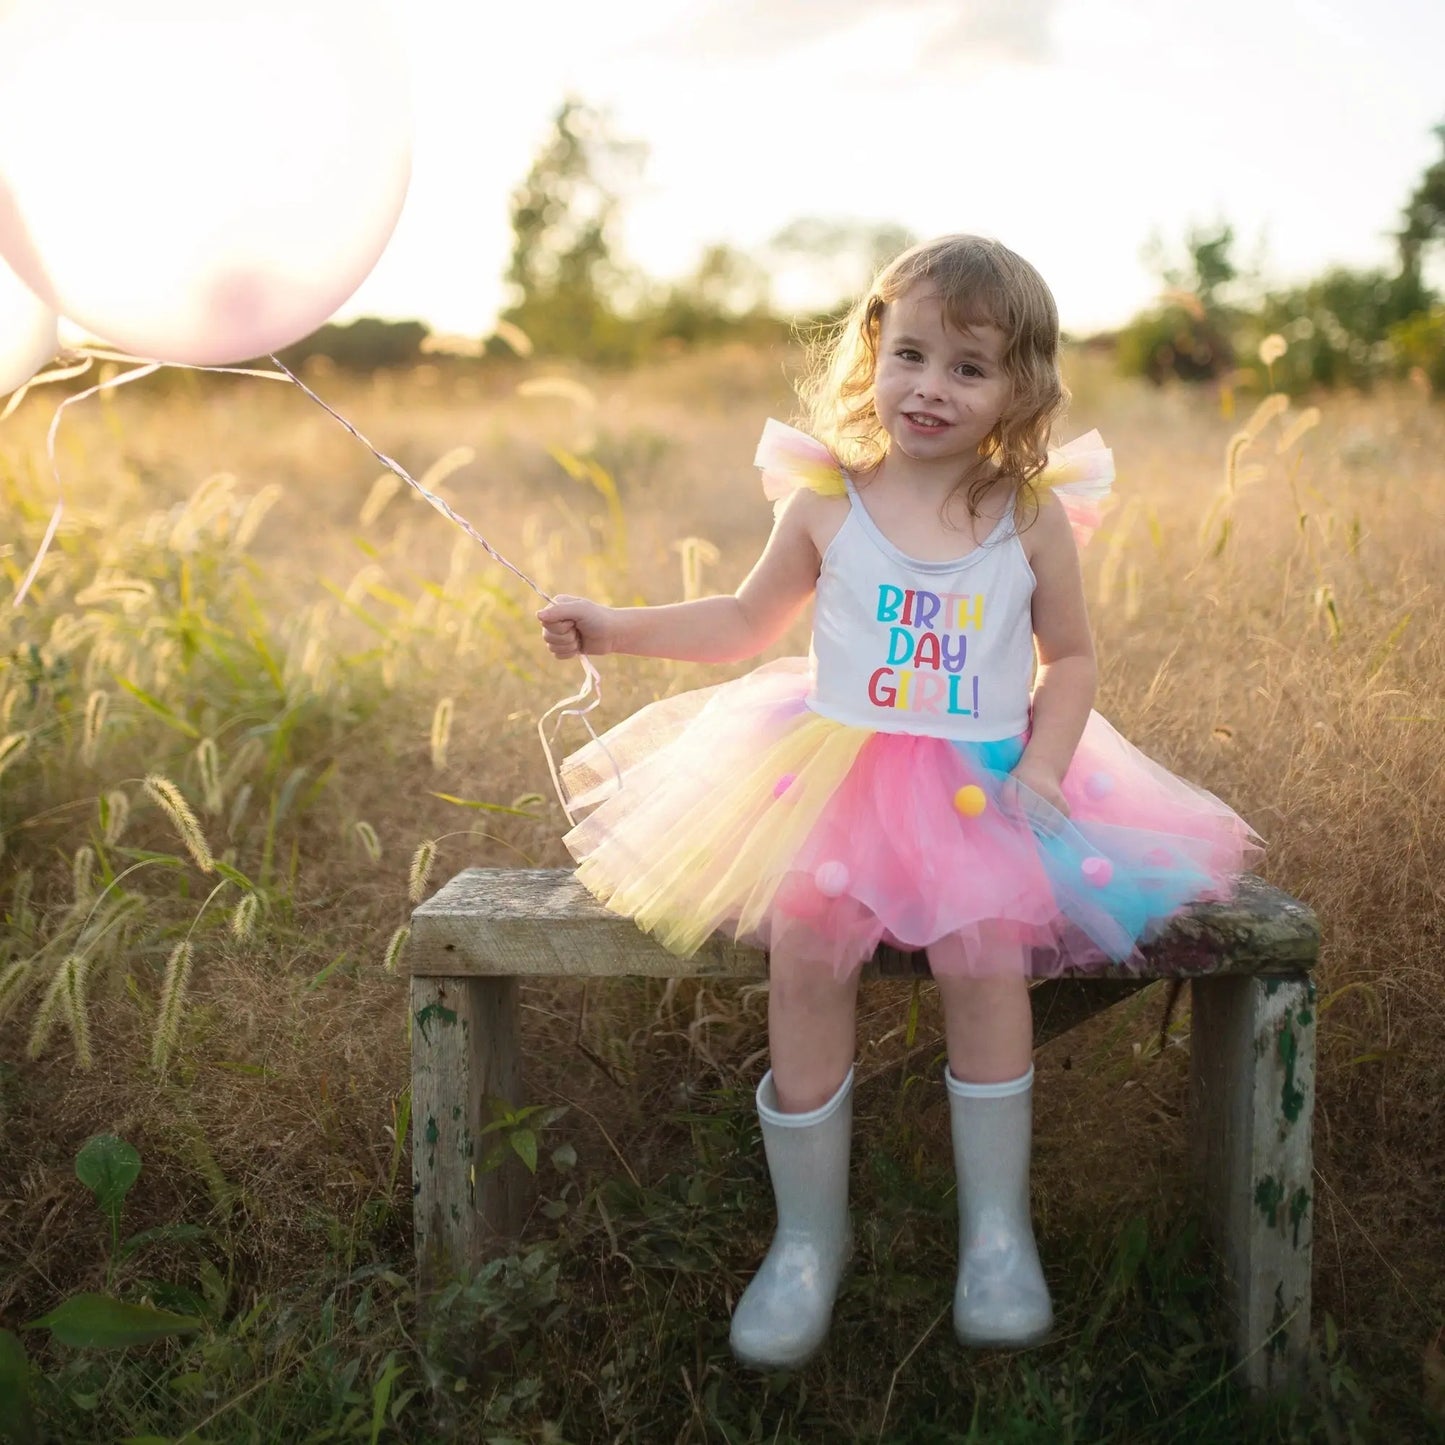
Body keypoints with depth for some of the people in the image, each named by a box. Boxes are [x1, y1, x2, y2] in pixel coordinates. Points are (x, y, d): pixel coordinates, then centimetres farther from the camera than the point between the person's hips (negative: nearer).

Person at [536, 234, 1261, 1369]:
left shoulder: (1035, 518, 1)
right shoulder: (824, 505, 2)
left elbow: (1071, 658, 10)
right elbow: (747, 620, 14)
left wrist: (1043, 766, -6)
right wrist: (614, 627, 5)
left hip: (982, 792, 0)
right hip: (835, 773, 1)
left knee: (985, 957, -25)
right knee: (805, 955, -21)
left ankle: (996, 1226, -3)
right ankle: (809, 1236, -2)